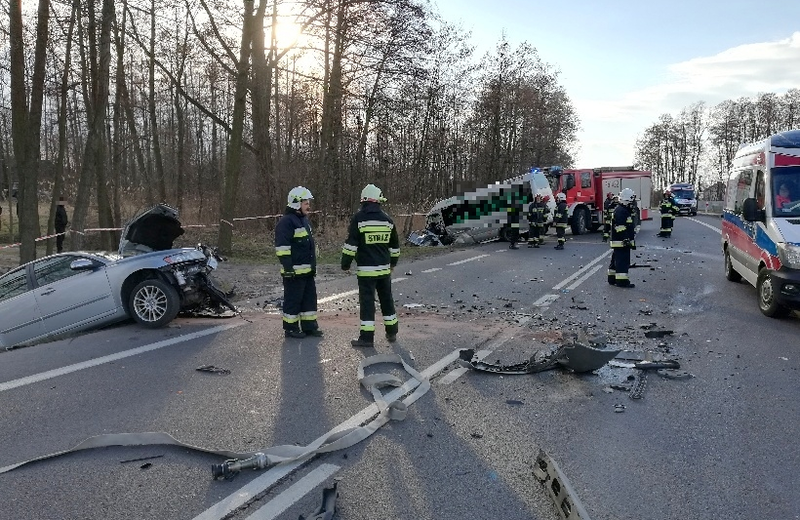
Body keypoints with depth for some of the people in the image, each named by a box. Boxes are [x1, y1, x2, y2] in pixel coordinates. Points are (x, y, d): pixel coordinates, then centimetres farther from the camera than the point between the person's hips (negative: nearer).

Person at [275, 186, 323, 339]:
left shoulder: (304, 220, 17)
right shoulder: (286, 222, -14)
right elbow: (282, 246, -19)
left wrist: (313, 265, 25)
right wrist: (288, 267, -22)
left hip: (308, 270, 9)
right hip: (294, 271, -9)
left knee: (310, 297, 13)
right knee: (293, 299, 0)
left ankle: (309, 326, 23)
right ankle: (290, 328, 10)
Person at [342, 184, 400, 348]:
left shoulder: (359, 218, -8)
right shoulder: (387, 219, 7)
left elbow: (351, 243, -11)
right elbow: (395, 245, 17)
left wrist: (345, 263, -3)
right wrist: (393, 262, 30)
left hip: (366, 269, -5)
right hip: (384, 268, 5)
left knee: (367, 301, -2)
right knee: (387, 299, 16)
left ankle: (367, 337, -1)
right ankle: (391, 333, 26)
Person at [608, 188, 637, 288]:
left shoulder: (626, 211, 20)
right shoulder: (620, 211, -16)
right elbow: (620, 228, -23)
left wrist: (631, 239, 28)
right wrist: (626, 239, -24)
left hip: (623, 242, 11)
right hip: (621, 242, -11)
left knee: (616, 260, 15)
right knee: (622, 261, -9)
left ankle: (612, 279, 23)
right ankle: (622, 281, -8)